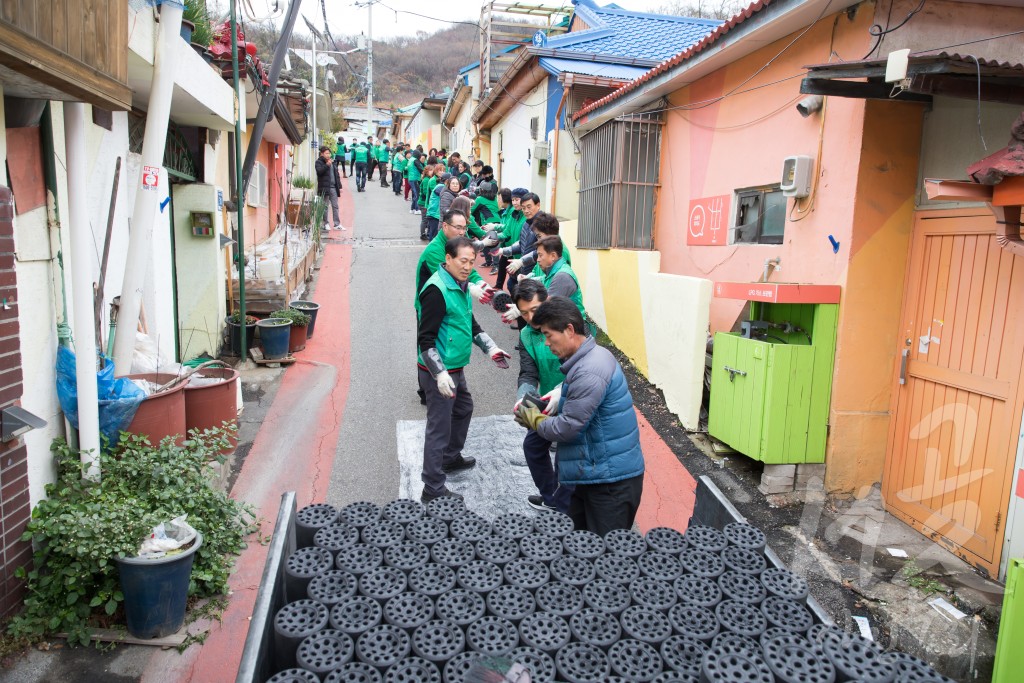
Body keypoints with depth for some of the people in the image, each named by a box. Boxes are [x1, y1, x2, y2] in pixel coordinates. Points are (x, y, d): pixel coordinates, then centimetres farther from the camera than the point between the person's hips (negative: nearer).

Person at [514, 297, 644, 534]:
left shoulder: (589, 372, -26)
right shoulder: (592, 357, 7)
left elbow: (567, 428, -22)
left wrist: (534, 420, -4)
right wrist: (541, 413, 4)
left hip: (612, 479, -10)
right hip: (595, 472, 10)